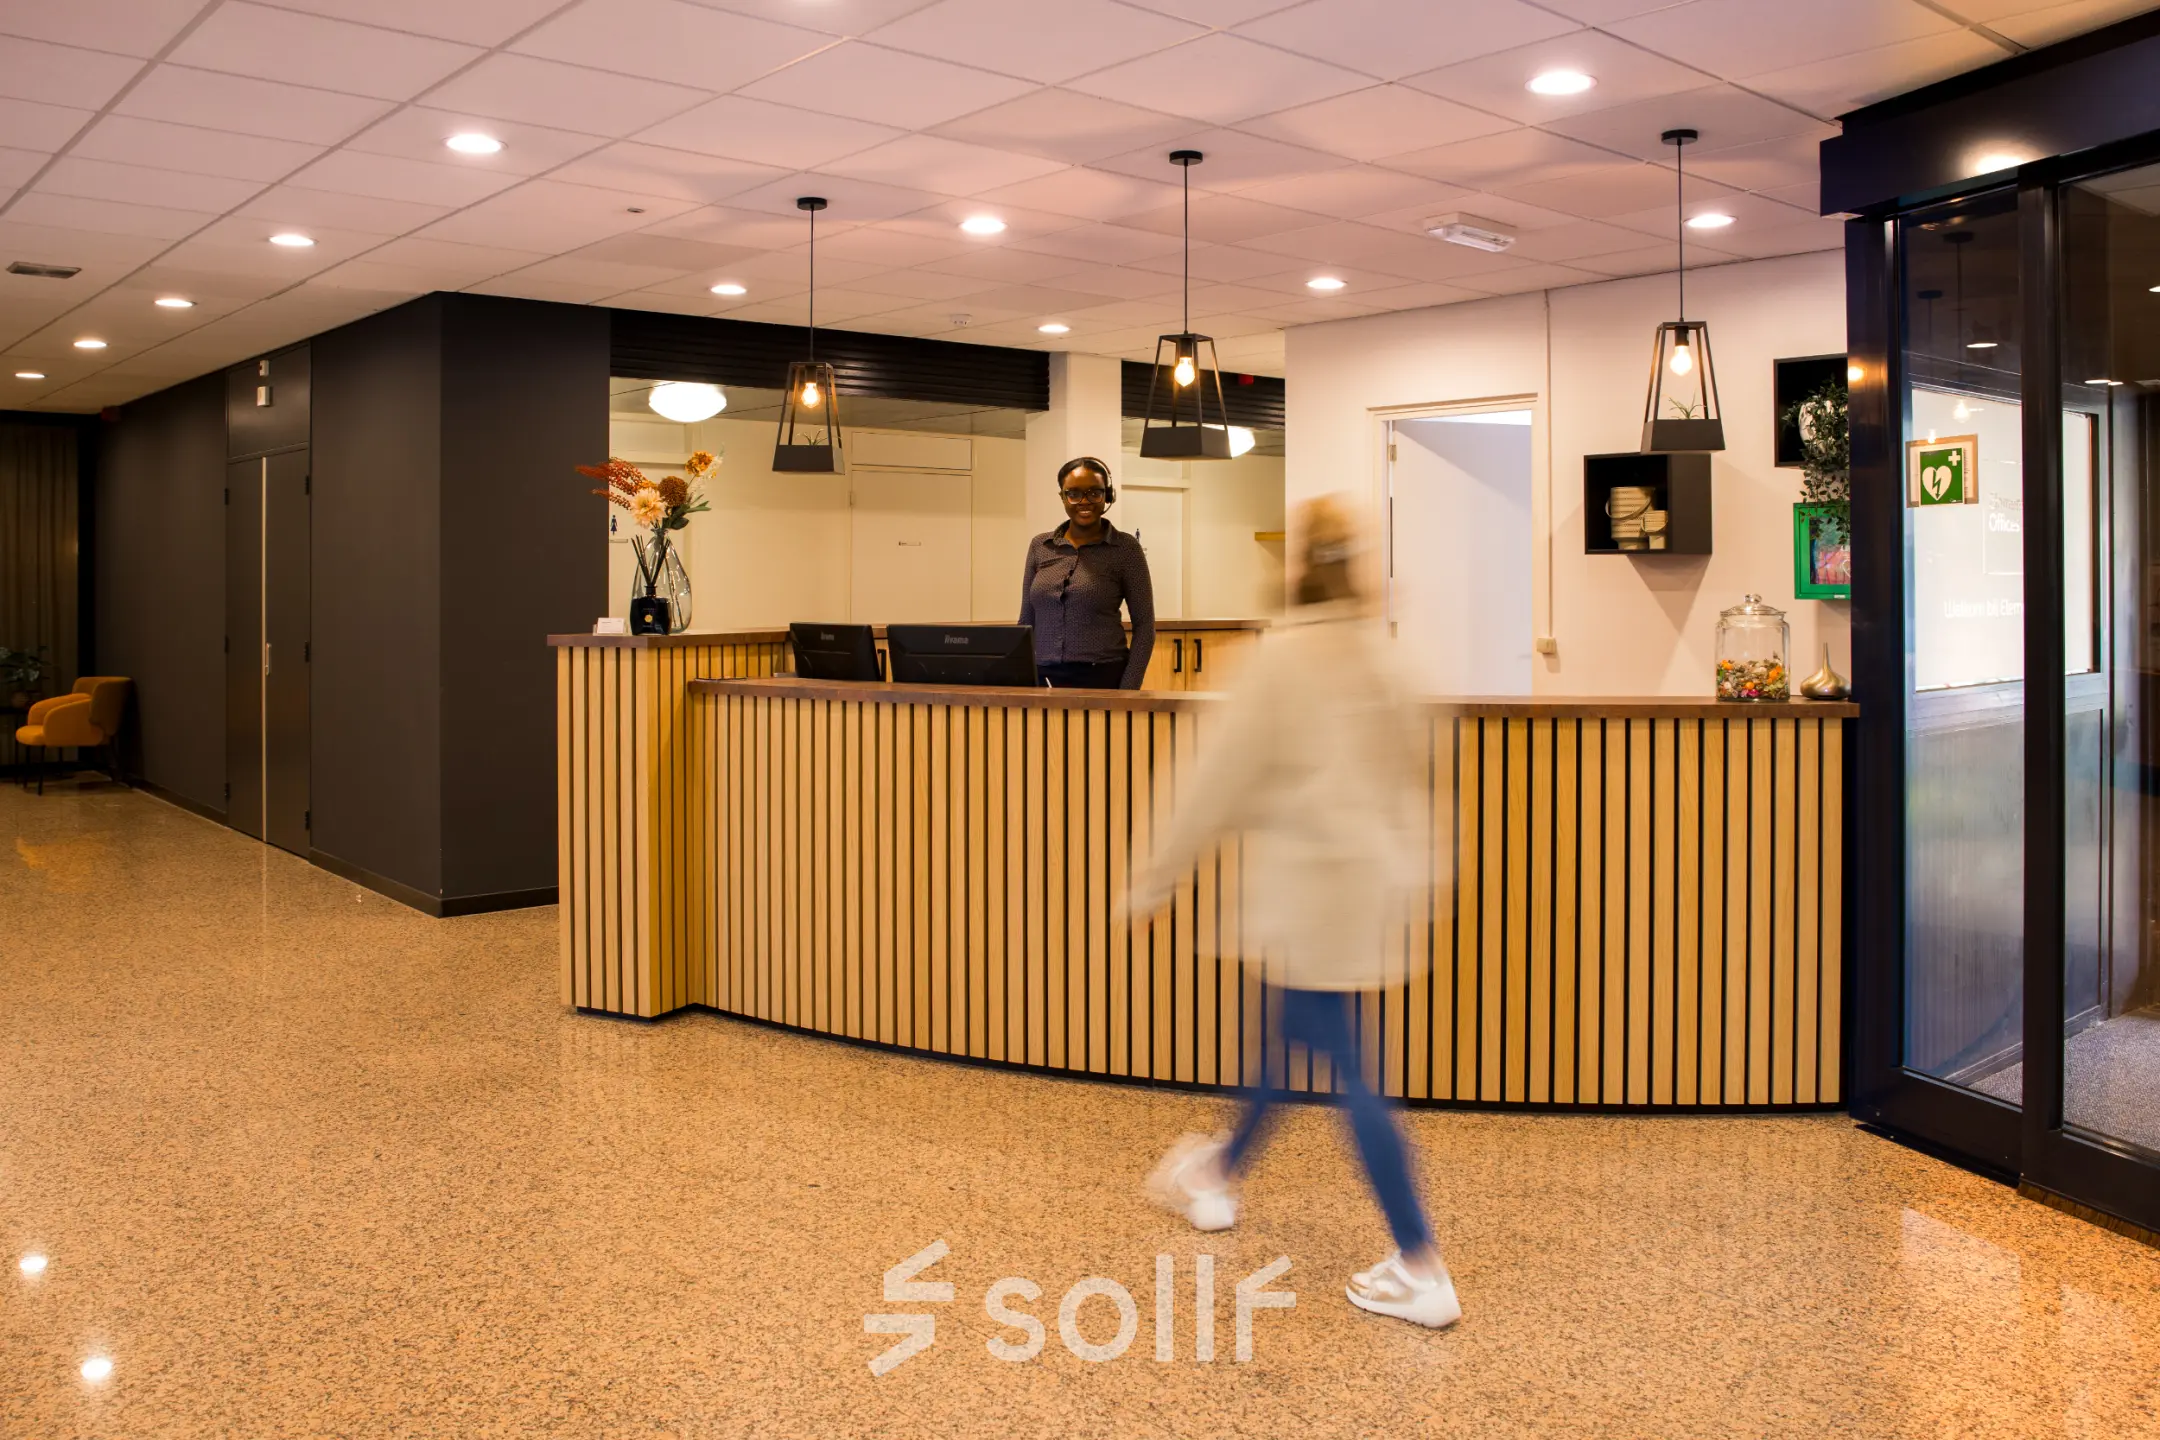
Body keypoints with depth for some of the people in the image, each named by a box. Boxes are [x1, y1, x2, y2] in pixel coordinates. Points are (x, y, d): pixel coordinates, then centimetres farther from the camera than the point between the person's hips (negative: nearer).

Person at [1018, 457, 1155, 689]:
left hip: (1102, 678, -3)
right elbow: (1027, 621, 12)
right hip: (1043, 679, 3)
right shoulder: (1040, 546, 8)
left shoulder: (1124, 548, -2)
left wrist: (1127, 692, -10)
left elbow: (1144, 625, -2)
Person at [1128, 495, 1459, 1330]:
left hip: (1312, 883, -8)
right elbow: (1411, 763, 12)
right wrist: (1406, 856, 25)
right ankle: (1220, 1173, 44)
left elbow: (1221, 779, -12)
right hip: (1375, 876, 8)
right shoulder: (1382, 651, 4)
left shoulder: (1280, 657, -15)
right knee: (1292, 1041, 23)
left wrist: (1156, 881, -4)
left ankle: (1421, 1272, 3)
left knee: (1344, 1072, -1)